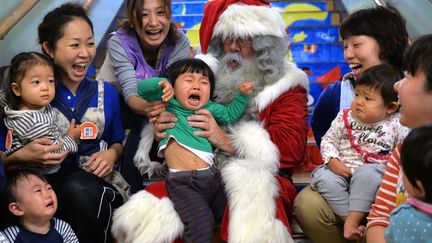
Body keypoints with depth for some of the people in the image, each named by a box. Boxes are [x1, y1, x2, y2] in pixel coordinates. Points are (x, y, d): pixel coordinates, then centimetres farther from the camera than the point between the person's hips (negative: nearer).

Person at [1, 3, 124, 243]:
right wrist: (23, 156, -17)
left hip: (98, 181, 3)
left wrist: (112, 153, 1)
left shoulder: (106, 92, 12)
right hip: (50, 184, -2)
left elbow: (117, 142, 23)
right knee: (76, 189, -38)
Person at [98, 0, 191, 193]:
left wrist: (163, 106, -58)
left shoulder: (179, 42, -22)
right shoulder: (119, 42, -29)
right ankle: (128, 190, -19)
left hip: (155, 102, 3)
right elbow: (130, 91, -37)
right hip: (115, 101, -2)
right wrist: (148, 107, -61)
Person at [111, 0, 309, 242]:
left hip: (258, 180, -3)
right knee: (144, 215, -23)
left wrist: (227, 141, -17)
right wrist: (161, 130, -3)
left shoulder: (286, 86, 7)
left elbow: (292, 147, -8)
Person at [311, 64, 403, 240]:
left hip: (373, 172, -2)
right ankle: (348, 218, -27)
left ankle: (353, 220, -33)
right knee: (325, 178, -29)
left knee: (366, 173, -37)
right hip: (341, 170, 3)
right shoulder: (345, 118, 8)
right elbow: (328, 141, 9)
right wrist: (333, 162, -9)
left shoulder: (395, 126, 2)